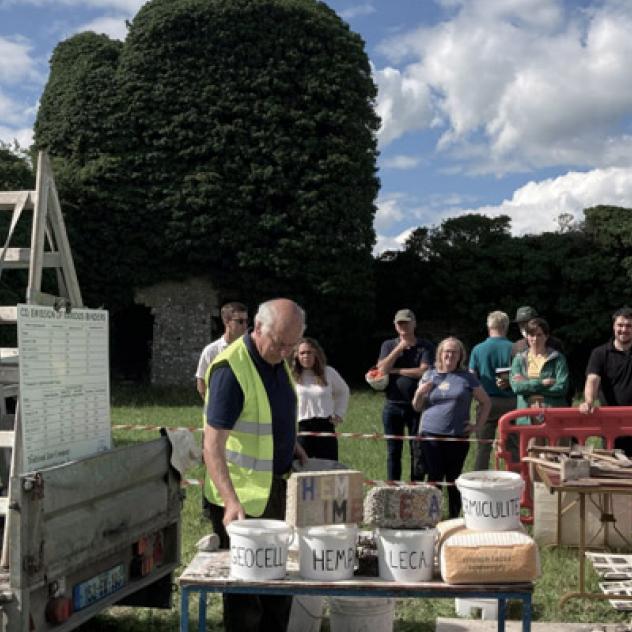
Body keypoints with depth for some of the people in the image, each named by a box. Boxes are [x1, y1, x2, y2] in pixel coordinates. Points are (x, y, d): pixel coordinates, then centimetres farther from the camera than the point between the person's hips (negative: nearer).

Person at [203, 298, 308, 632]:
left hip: (277, 488, 8)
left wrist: (288, 441, 8)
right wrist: (231, 501, -37)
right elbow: (212, 447, -27)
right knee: (245, 585, 3)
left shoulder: (277, 360, 4)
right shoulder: (230, 368, -23)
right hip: (241, 499, -8)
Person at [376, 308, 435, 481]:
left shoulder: (425, 346, 1)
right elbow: (382, 369, -6)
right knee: (393, 452, 8)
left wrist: (395, 371, -7)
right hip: (393, 406, 2)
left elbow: (424, 371, -13)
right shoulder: (388, 345, 9)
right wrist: (399, 348, -10)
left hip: (417, 406, -2)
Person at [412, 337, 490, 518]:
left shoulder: (467, 378, 4)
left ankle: (454, 521, 18)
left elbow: (486, 402, 12)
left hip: (458, 437, -1)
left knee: (453, 481, 8)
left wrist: (479, 426, 4)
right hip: (431, 436, 1)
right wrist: (420, 393, -5)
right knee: (434, 479, 0)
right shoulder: (429, 376, 9)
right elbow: (417, 407, 15)